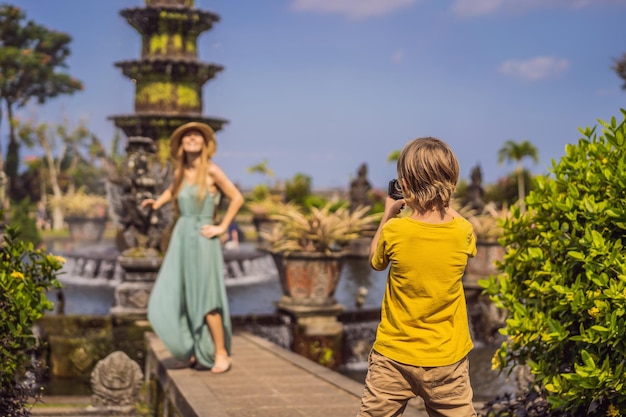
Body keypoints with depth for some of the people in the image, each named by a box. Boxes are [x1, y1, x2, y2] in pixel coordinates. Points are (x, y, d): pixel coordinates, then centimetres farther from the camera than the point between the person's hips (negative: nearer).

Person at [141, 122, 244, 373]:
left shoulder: (212, 170, -7)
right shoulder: (180, 172, 9)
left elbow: (237, 198, -3)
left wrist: (222, 227, -5)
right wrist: (156, 203, 13)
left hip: (203, 240, -6)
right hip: (181, 239, 6)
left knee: (205, 301, -5)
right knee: (168, 301, 2)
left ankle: (221, 354, 8)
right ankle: (192, 350, 17)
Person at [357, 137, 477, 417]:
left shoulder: (394, 231, -15)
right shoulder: (463, 232, -10)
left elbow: (376, 261, 8)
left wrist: (388, 214, 15)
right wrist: (443, 204, 21)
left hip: (393, 357, -1)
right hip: (447, 359, 2)